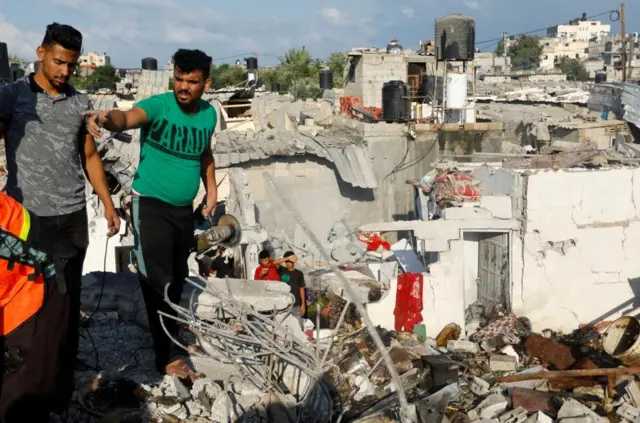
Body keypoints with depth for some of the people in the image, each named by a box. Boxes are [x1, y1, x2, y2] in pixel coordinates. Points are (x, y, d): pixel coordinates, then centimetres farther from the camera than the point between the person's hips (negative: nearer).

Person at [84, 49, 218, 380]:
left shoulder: (209, 114, 1)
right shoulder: (158, 105, -17)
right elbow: (128, 117, -39)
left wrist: (211, 189, 15)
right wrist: (108, 116, -61)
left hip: (184, 209, 6)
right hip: (151, 205, -6)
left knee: (177, 279, 17)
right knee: (158, 282, -7)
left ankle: (170, 337, 36)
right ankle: (169, 357, 3)